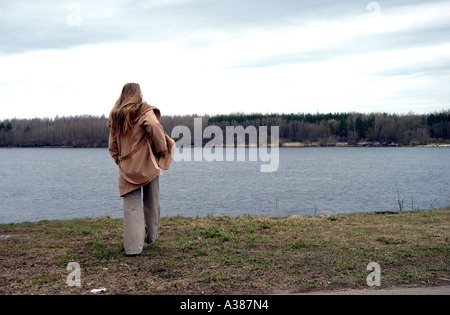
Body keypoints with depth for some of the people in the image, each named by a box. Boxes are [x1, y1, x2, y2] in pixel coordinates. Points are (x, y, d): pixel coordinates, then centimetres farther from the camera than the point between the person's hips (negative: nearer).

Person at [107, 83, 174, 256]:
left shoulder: (115, 115, 10)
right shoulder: (144, 111, -6)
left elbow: (112, 145, 12)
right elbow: (155, 128, -22)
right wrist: (162, 151, -8)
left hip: (126, 168, 3)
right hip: (147, 165, -3)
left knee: (131, 208, 5)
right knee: (151, 204, 15)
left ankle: (133, 247, 2)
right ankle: (152, 236, 29)